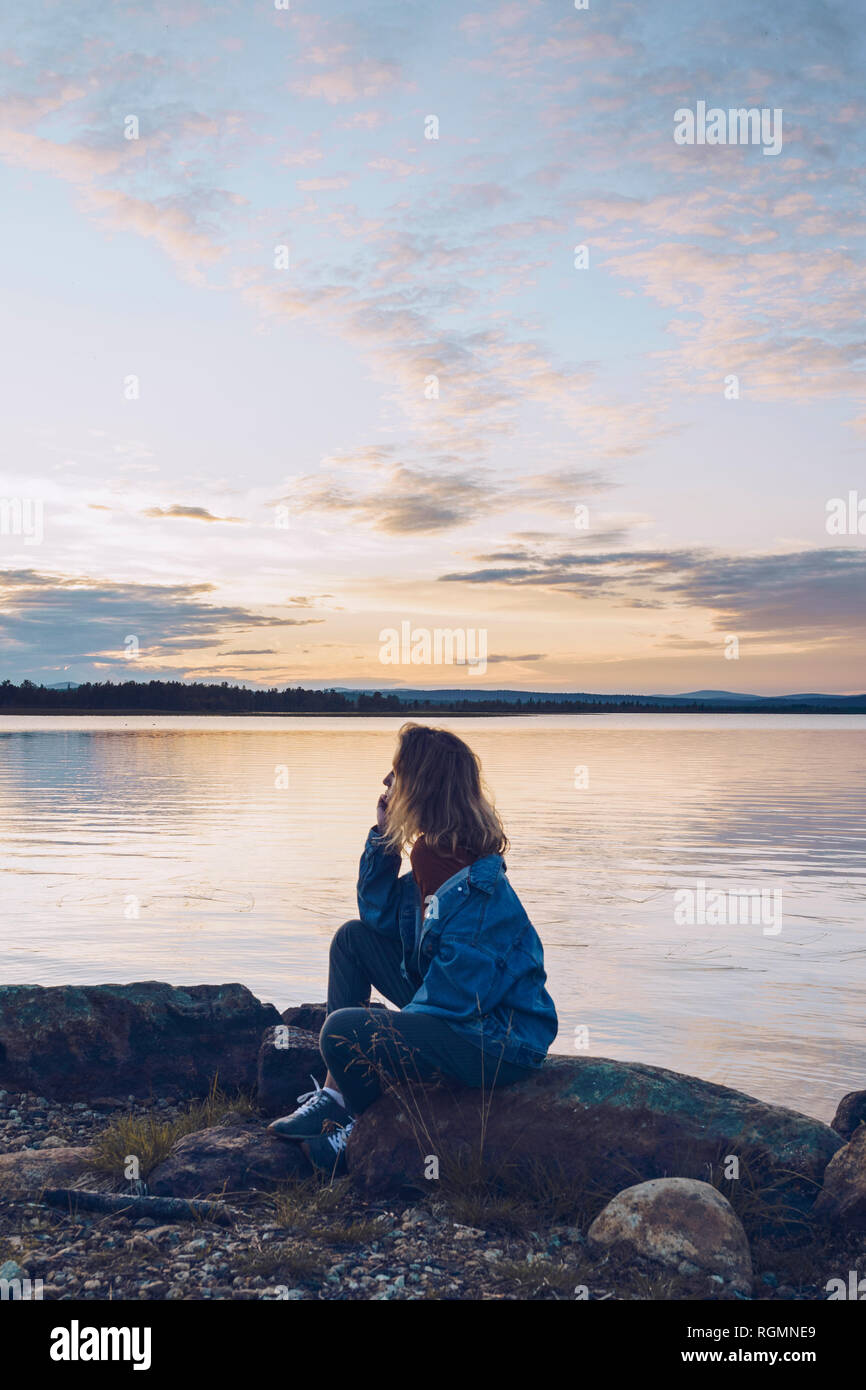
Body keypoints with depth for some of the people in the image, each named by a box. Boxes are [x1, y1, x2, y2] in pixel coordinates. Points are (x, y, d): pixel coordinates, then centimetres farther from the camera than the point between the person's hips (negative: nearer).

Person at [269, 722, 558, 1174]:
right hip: (451, 1010, 10)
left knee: (344, 1030, -25)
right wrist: (382, 836, 1)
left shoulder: (478, 888, -25)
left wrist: (384, 1025, -11)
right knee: (353, 937, 13)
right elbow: (378, 914, 13)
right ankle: (335, 1096, 12)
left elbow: (454, 996, -26)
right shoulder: (432, 857, 3)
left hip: (500, 1044, -10)